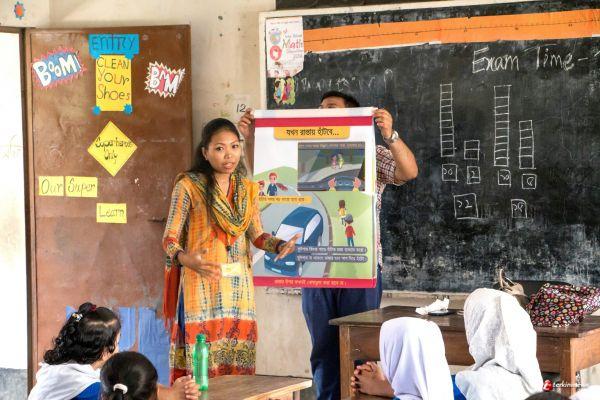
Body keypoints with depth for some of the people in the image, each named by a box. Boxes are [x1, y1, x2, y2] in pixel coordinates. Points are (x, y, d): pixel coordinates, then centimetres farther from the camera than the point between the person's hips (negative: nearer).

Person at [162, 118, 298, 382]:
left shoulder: (247, 189, 10)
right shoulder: (189, 186, -6)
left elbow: (257, 235, 13)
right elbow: (170, 238, -7)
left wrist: (279, 245, -8)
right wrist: (186, 259, -27)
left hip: (239, 286, 5)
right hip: (201, 284, -5)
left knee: (239, 363, 4)